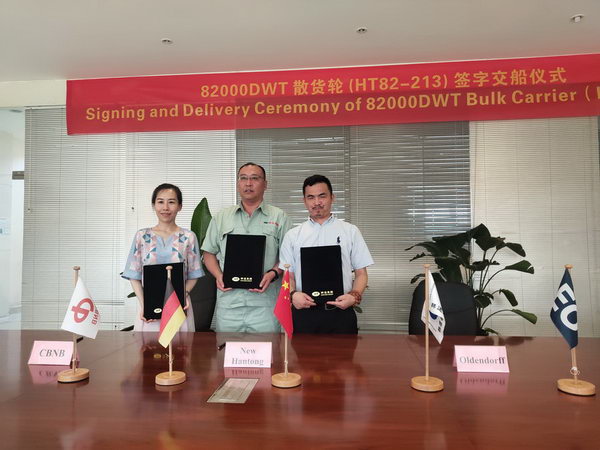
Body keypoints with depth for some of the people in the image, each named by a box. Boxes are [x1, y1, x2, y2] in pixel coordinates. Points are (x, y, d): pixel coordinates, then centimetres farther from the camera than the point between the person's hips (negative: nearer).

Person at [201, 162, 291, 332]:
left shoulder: (279, 218, 6)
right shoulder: (221, 217, 13)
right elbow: (209, 253, 15)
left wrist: (273, 273, -13)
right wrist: (218, 275, -2)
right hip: (227, 302, 2)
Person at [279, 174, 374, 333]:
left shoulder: (350, 231, 7)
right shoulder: (293, 235, 9)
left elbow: (361, 273, 7)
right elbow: (288, 275, 8)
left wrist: (354, 296, -11)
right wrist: (293, 294, -12)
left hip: (340, 311, 0)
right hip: (303, 311, 1)